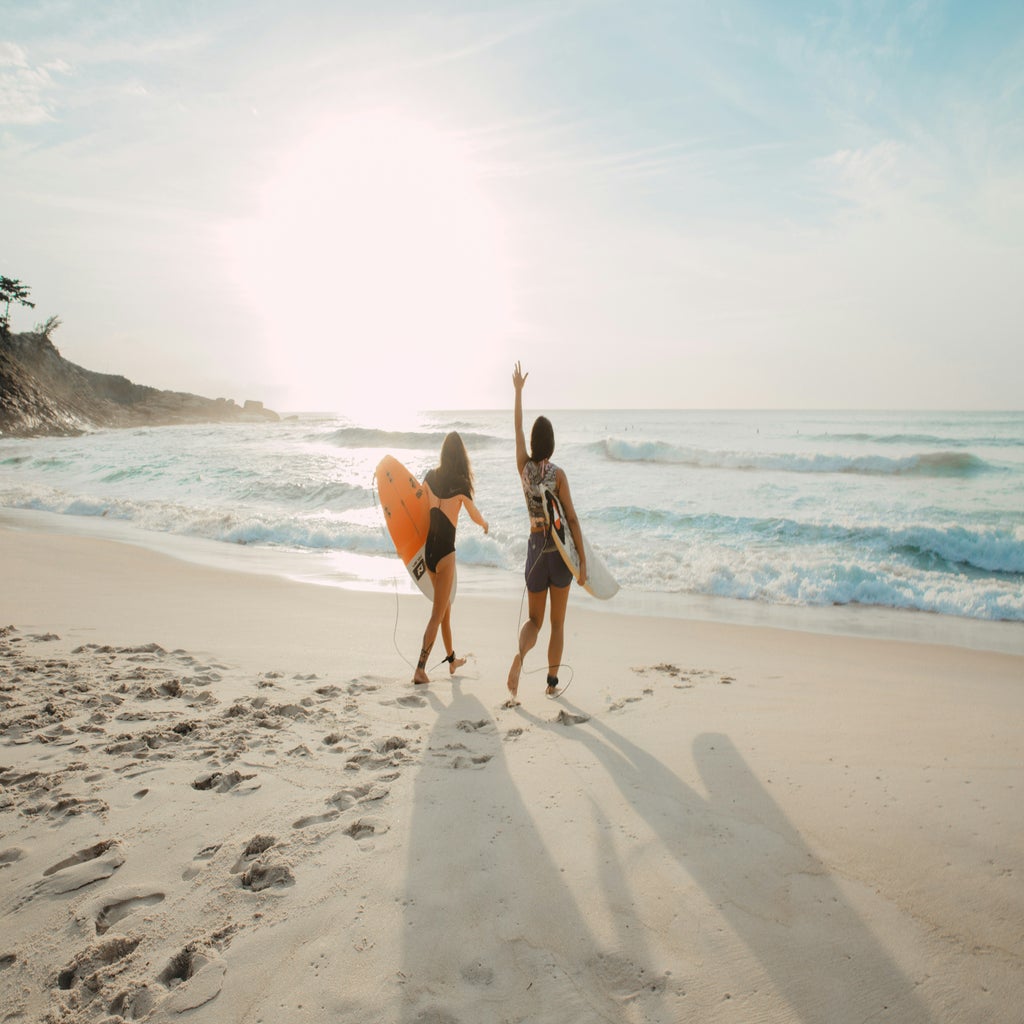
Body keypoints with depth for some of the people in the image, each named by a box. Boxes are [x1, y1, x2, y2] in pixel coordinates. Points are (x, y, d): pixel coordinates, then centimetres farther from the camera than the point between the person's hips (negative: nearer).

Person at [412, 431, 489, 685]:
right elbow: (475, 516, 3)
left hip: (428, 548, 6)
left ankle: (452, 659, 35)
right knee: (438, 614, 1)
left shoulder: (430, 477, 1)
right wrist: (485, 524, 25)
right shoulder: (460, 484, -12)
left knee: (445, 607, 22)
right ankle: (420, 669, -2)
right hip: (445, 551, -6)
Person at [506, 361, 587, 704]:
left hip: (535, 547, 3)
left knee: (535, 619, 15)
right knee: (558, 622, 11)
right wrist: (583, 560, -8)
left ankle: (520, 654, -15)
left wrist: (518, 390, 23)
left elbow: (518, 428, 13)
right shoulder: (557, 474, -12)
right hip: (560, 549, -3)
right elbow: (572, 519, -12)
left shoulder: (523, 467, -2)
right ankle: (552, 682, 17)